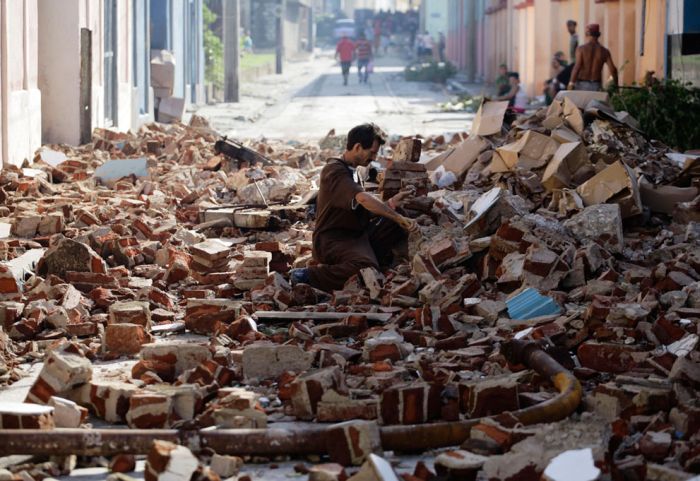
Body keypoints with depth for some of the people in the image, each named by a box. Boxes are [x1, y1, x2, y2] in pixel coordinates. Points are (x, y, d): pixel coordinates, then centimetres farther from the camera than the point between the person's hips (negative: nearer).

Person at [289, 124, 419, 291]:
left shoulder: (351, 171, 20)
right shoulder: (335, 171, -14)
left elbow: (363, 210, 18)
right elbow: (364, 199, -30)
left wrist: (389, 204, 2)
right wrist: (398, 217, -33)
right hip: (332, 240, -9)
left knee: (399, 226, -2)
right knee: (366, 270, -36)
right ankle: (307, 276, -19)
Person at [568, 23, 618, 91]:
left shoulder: (581, 49, -5)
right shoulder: (604, 51, 3)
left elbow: (577, 67, -15)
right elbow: (613, 69, -1)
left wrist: (571, 83, -16)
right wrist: (616, 86, 9)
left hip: (582, 84, -2)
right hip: (596, 86, 2)